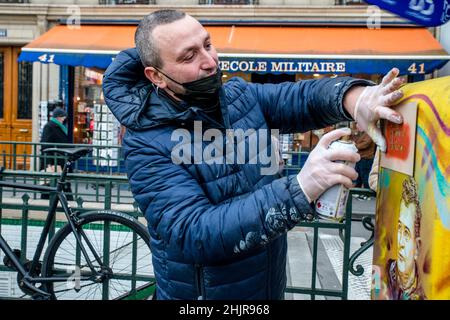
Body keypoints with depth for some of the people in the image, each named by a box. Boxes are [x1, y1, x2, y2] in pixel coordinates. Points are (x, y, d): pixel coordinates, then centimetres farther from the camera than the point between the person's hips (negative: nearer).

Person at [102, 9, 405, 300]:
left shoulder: (242, 95, -3)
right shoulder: (148, 147, -22)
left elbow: (304, 96, -12)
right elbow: (193, 234, -32)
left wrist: (355, 98, -36)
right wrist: (299, 190, -40)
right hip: (201, 292, -5)